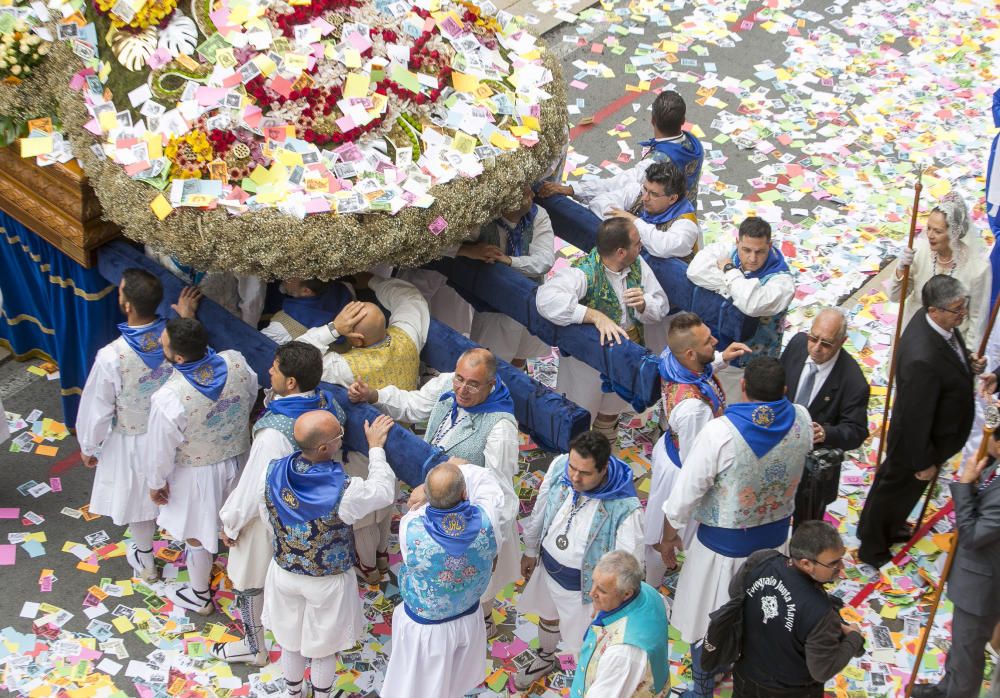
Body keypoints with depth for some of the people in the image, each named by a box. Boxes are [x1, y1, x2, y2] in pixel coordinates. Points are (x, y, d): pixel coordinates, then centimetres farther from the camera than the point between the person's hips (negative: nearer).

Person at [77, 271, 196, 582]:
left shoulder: (111, 357, -36)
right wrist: (187, 319, 12)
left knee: (139, 501, 24)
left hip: (133, 443, -3)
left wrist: (88, 447, -1)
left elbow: (96, 408, -20)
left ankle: (145, 562, 48)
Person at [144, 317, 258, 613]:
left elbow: (161, 449, -22)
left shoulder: (169, 399, -38)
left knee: (196, 534, 22)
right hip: (238, 458, 4)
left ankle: (199, 595, 46)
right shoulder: (236, 363, -25)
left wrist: (155, 482, -2)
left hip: (197, 474, -4)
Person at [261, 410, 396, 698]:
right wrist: (375, 447, -4)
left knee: (290, 641, 28)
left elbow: (269, 518, -4)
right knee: (324, 648, 23)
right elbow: (384, 491, -15)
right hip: (328, 582, -4)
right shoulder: (343, 492, -35)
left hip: (284, 574, 4)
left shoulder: (274, 472, -22)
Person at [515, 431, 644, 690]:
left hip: (585, 584, -5)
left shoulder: (626, 507, -36)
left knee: (584, 643, 16)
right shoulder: (559, 467, -22)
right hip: (548, 566, 5)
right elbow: (540, 511, -3)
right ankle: (545, 659, 65)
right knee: (548, 618, 33)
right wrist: (530, 551, 11)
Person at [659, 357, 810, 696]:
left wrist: (668, 535, -5)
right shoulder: (802, 421, -17)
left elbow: (684, 494, -22)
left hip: (723, 544, -5)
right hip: (774, 538, 5)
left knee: (707, 619, 18)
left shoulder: (719, 433, -31)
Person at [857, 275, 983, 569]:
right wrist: (924, 462, -19)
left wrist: (968, 362, -11)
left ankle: (886, 527, 60)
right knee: (897, 488, 19)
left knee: (894, 483, 32)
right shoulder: (922, 359, -44)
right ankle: (872, 548, 46)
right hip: (918, 439, -8)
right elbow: (916, 417, -32)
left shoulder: (935, 321, -16)